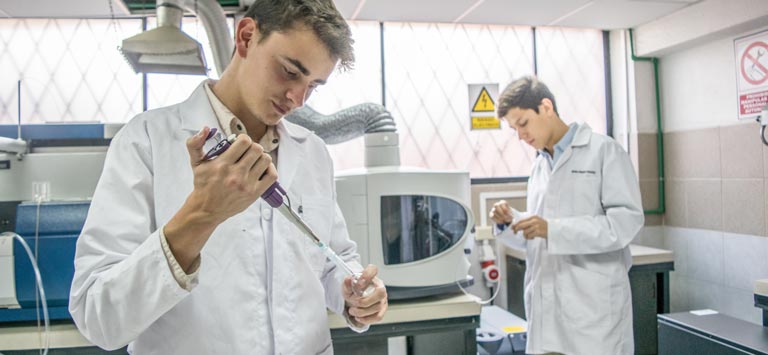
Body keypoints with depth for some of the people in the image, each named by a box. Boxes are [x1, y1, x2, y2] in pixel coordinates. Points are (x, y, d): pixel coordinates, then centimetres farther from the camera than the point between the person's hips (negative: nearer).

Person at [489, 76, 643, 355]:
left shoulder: (604, 150, -4)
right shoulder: (539, 166, 15)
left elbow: (627, 220, -14)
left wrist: (553, 229, -22)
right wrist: (510, 223, 0)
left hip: (593, 306, -5)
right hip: (545, 306, 6)